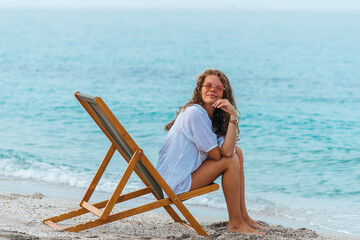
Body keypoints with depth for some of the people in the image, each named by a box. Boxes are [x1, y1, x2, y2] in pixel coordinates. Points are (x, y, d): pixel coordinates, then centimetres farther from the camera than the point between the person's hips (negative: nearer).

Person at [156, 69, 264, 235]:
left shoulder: (211, 116, 7)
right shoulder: (194, 113, -21)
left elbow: (227, 151, -10)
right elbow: (218, 155, -20)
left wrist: (233, 116, -17)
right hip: (175, 184, -10)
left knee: (237, 152, 9)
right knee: (231, 161, -13)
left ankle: (242, 215, 10)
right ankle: (235, 223, -4)